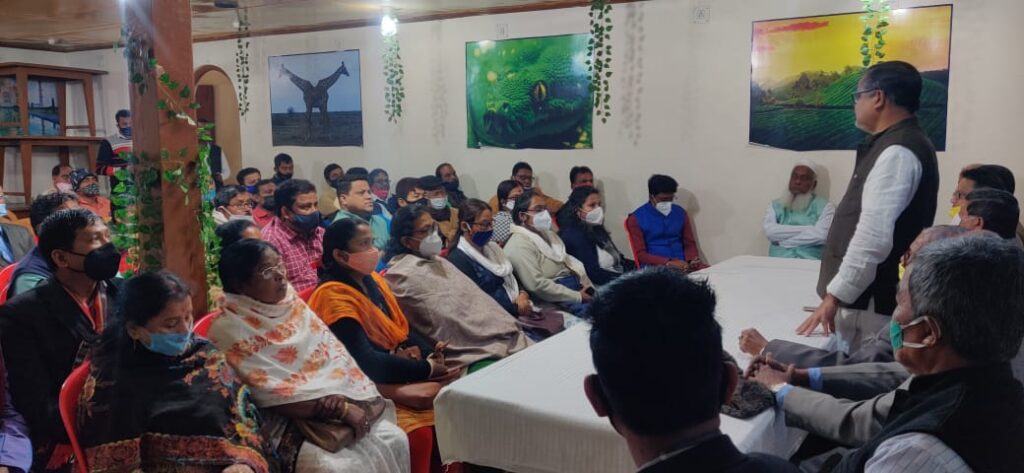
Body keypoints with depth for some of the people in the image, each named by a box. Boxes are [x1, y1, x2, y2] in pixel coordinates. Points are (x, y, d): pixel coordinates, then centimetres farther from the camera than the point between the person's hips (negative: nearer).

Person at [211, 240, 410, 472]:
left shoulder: (291, 302, 6)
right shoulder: (229, 330, -14)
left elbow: (333, 353, 3)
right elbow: (273, 396, -18)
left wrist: (355, 402, -15)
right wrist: (340, 408, -20)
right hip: (286, 424, -6)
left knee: (394, 440, -6)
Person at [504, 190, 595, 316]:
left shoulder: (548, 234, 20)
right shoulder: (519, 244, -10)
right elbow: (536, 284, -19)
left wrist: (589, 287, 1)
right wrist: (578, 297, -16)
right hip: (558, 299, -9)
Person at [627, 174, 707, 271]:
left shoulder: (680, 213, 11)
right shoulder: (636, 219, -2)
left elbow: (690, 243, 15)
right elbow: (640, 254, -5)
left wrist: (691, 261, -8)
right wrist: (669, 263, -18)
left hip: (683, 263, 4)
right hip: (656, 266, -4)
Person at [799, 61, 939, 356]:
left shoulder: (897, 152, -18)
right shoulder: (898, 144, 15)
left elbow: (874, 237, -26)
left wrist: (834, 296, -20)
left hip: (873, 302, -9)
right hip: (868, 296, 9)